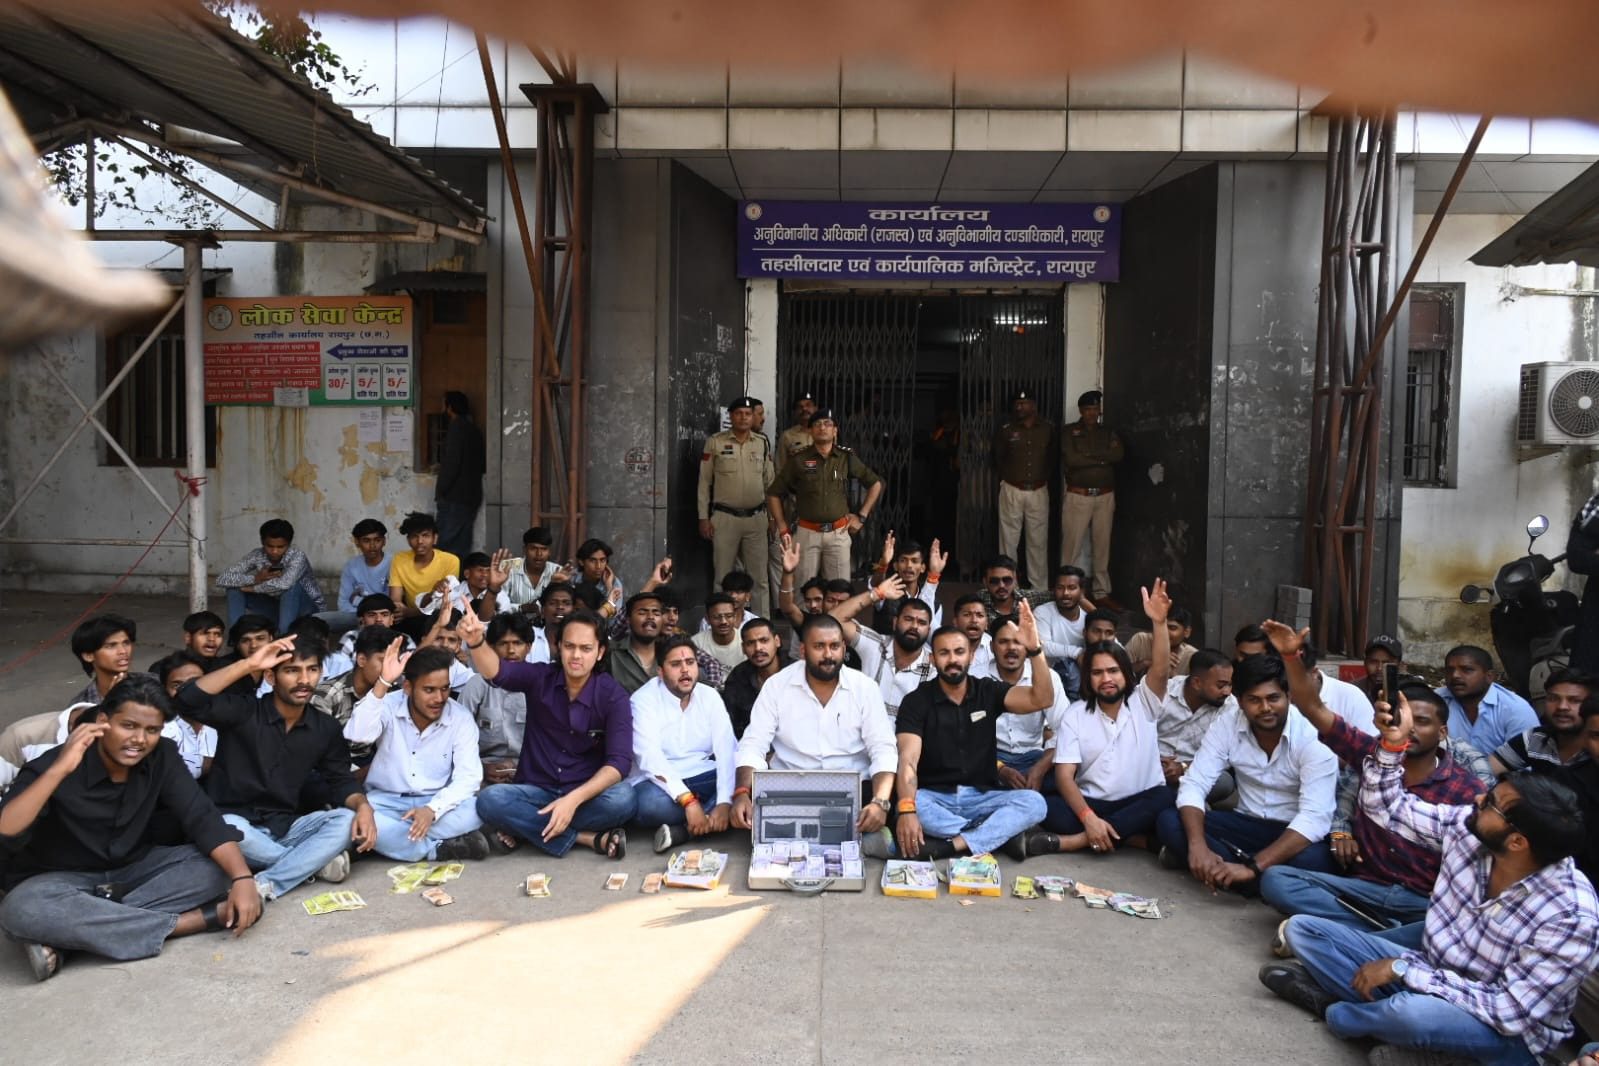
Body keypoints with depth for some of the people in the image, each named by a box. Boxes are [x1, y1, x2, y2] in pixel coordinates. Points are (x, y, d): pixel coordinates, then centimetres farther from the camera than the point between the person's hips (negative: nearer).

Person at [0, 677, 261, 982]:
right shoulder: (53, 766, -20)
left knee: (220, 866, -20)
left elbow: (202, 818, -16)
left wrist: (243, 878, -31)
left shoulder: (161, 757, -9)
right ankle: (198, 919, -34)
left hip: (134, 871, 4)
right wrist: (59, 770, -42)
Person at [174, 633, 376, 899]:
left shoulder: (326, 728, 3)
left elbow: (340, 780, 6)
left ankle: (265, 885, -30)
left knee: (348, 820, -22)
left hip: (285, 828, 3)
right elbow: (188, 701, -26)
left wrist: (363, 805, -17)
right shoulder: (242, 712, -10)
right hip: (238, 824, -3)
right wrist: (248, 665, -29)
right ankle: (315, 860, -17)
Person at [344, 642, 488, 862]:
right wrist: (383, 683, -37)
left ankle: (395, 840, -22)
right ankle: (440, 848, -25)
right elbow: (357, 735, -31)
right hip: (386, 803, 0)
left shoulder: (461, 719, -9)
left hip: (435, 803, 0)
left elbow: (468, 777, -16)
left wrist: (433, 809, -33)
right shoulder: (389, 706, -10)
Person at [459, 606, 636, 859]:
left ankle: (525, 827, -18)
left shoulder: (613, 695, -8)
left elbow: (620, 761, -17)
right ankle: (591, 838, -24)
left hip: (586, 793, -1)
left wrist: (574, 799, -32)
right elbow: (497, 672, -25)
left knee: (623, 799, -33)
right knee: (489, 800, -30)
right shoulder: (539, 678, -5)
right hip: (535, 791, 2)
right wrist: (476, 641, -48)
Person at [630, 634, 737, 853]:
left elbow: (726, 750, -8)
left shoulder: (709, 696, 2)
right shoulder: (644, 700, -10)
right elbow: (650, 759, -23)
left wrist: (725, 802, -25)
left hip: (703, 778, 4)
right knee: (652, 804, -38)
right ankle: (707, 820, -12)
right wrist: (688, 801, -35)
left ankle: (681, 831, -27)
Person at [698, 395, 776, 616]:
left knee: (758, 574, 7)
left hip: (756, 517, 2)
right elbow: (704, 481, 0)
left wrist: (773, 515, 8)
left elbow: (770, 480, 11)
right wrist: (704, 517, -3)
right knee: (723, 574, 5)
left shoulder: (763, 443, 6)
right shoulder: (715, 442, -2)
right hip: (724, 517, -2)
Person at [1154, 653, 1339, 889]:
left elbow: (1314, 817, -30)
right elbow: (1193, 785, -13)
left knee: (1312, 860, -38)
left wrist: (1252, 867, -39)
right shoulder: (1226, 725, -9)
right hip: (1248, 824, 3)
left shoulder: (1313, 737, -21)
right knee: (1169, 821, -18)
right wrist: (1197, 845, -34)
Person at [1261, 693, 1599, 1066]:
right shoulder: (1466, 829, -12)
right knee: (1301, 928, -3)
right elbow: (1386, 806, 1)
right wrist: (1392, 744, -17)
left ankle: (1335, 1010, -7)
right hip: (1431, 977, 5)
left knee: (1414, 1012, -39)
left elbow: (1508, 1011, -27)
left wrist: (1403, 967, -25)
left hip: (1506, 1033, -5)